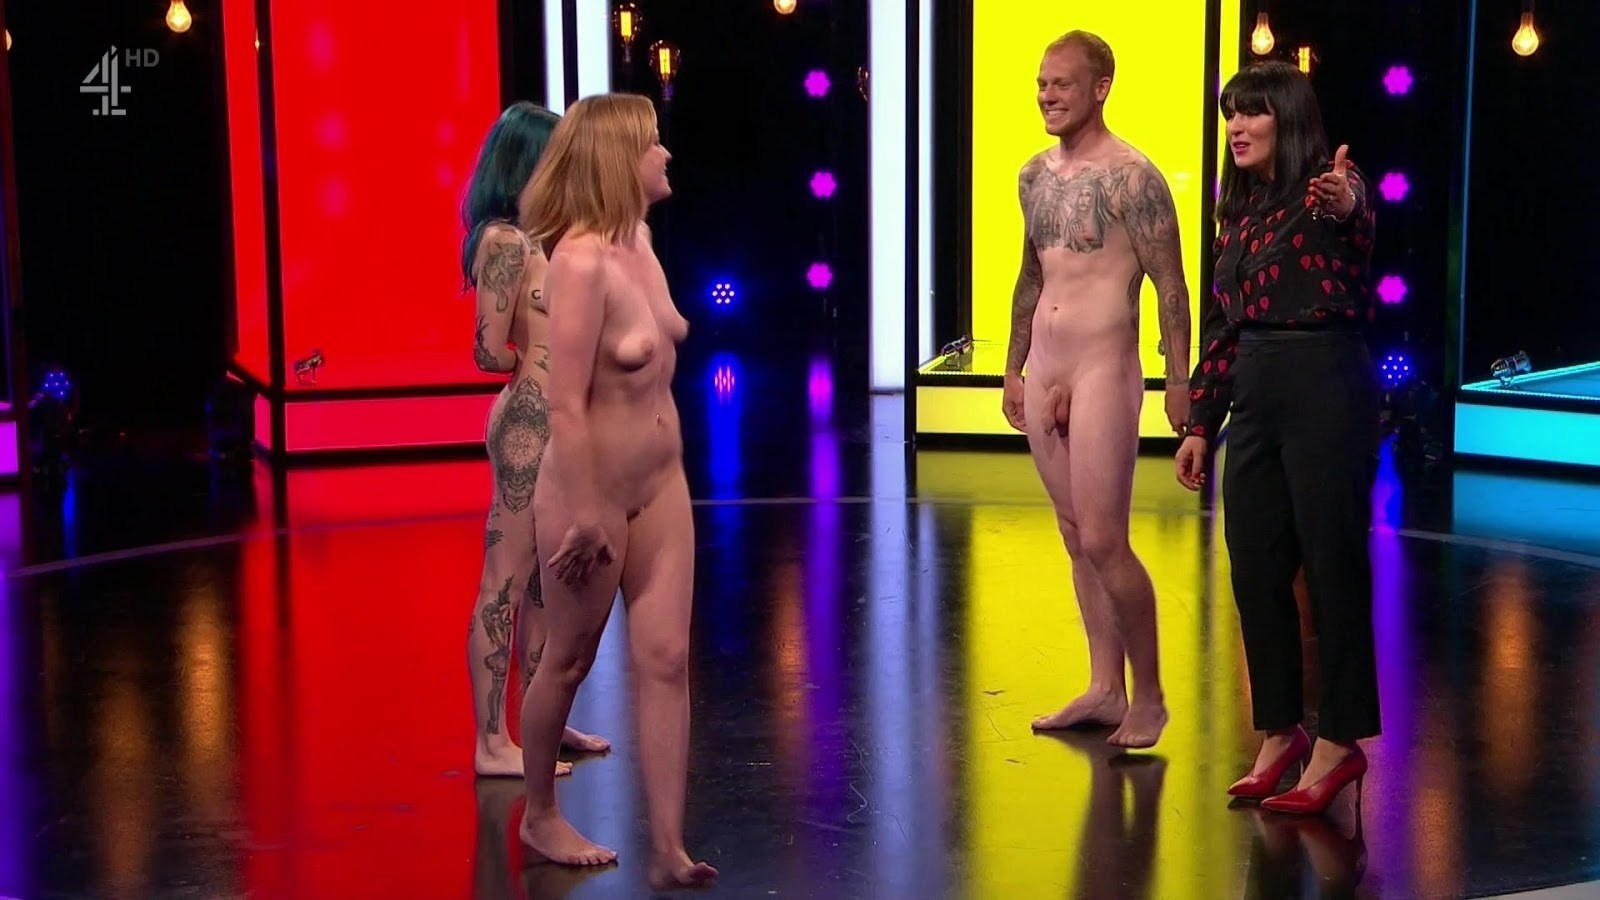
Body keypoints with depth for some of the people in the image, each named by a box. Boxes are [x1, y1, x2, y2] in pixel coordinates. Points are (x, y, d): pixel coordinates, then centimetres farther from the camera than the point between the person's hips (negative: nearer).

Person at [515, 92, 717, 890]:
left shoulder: (639, 240, 3)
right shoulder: (582, 262, -23)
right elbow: (565, 405, -23)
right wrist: (584, 516, -21)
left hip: (662, 487, 7)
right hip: (591, 493, -7)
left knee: (665, 660, 3)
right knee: (569, 664, 11)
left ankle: (668, 851, 7)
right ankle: (540, 817, 33)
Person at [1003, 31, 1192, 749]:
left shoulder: (1129, 176, -11)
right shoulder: (1034, 175, 12)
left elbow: (1170, 284, -11)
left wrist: (1179, 380, -16)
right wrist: (1013, 369, 22)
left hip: (1102, 372, -7)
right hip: (1043, 370, 8)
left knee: (1103, 543, -8)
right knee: (1076, 541, 11)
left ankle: (1149, 697, 6)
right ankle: (1105, 689, 20)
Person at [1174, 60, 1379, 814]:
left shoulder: (1327, 189, -6)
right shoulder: (1240, 211, 15)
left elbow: (1356, 219, -32)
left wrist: (1345, 206, -56)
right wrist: (1199, 422, 14)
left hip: (1326, 391, -7)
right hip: (1255, 396, 8)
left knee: (1331, 565, 0)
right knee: (1255, 571, 10)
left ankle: (1340, 740, 11)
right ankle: (1278, 731, 23)